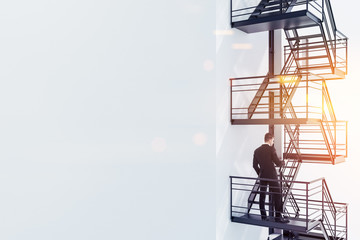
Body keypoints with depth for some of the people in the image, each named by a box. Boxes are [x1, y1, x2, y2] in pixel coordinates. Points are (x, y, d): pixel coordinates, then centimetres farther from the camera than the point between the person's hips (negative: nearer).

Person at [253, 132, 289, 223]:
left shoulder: (257, 150, 6)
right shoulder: (271, 149, -10)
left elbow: (255, 165, 9)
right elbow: (278, 163, -11)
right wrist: (283, 162, 10)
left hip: (262, 176, 6)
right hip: (272, 176, -5)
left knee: (262, 195, 10)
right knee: (277, 196, 1)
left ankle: (263, 216, 14)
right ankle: (278, 217, 0)